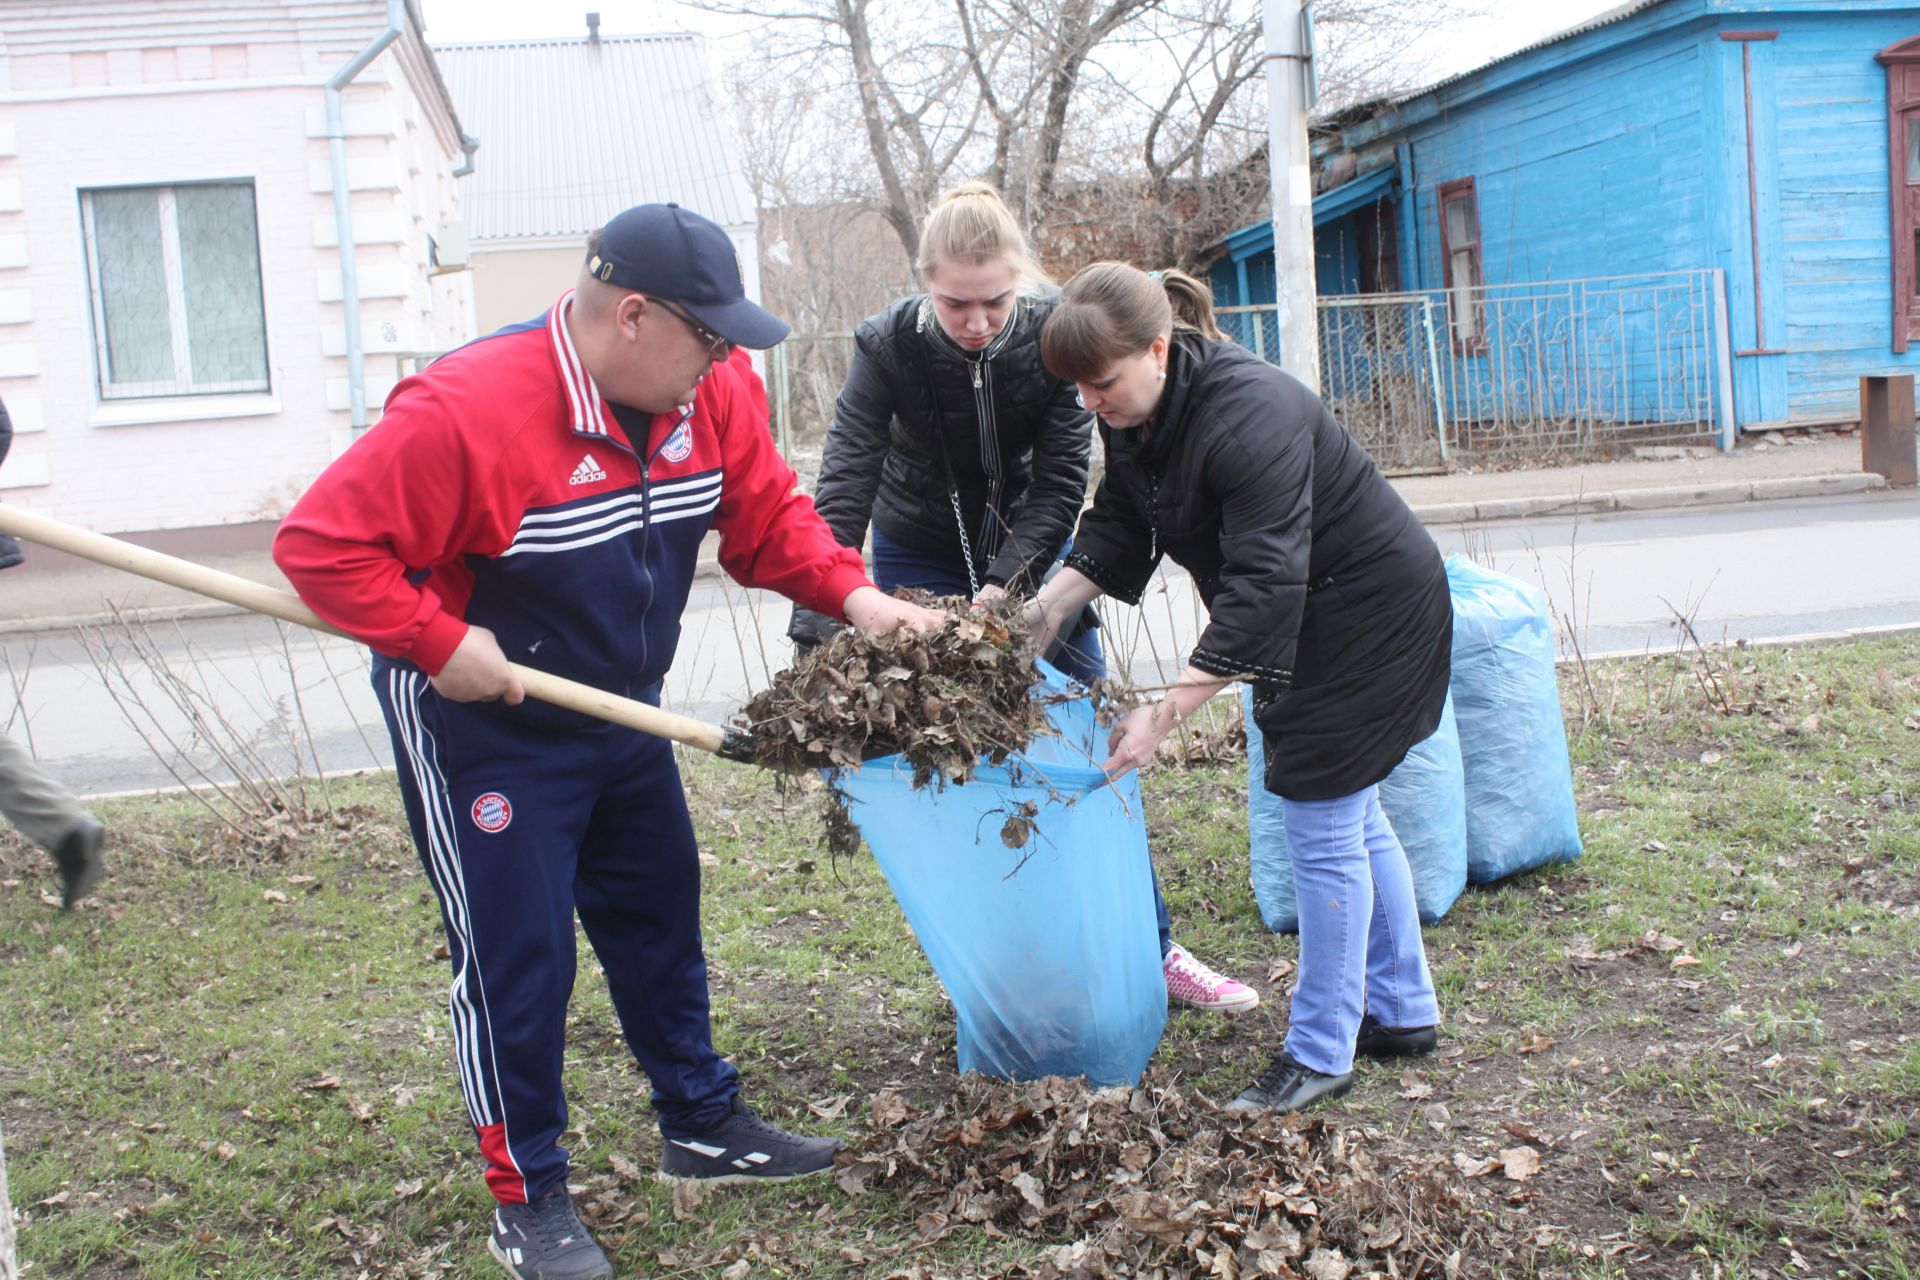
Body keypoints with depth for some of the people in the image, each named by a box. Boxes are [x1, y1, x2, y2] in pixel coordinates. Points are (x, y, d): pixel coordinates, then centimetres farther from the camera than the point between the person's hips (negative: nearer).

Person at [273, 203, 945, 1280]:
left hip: (622, 709, 7)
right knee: (516, 958, -1)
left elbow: (766, 513, 0)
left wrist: (850, 594, -16)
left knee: (662, 916, 18)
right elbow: (323, 546, -26)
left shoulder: (714, 390, -8)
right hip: (482, 722, -7)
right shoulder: (465, 412, -29)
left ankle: (703, 1126, 36)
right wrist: (437, 640, -30)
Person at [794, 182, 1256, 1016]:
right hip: (921, 557, -1)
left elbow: (1061, 481, -19)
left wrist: (1006, 584, -32)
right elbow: (842, 495, -28)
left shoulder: (1053, 334, -20)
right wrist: (815, 639, -37)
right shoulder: (889, 346, -23)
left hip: (1029, 544, 2)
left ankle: (1148, 946, 15)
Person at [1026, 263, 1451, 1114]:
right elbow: (1118, 530, 6)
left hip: (1371, 615, -10)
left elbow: (1262, 587, -38)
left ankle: (1320, 1054, 7)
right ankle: (1402, 1012, 32)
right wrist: (1047, 607, -10)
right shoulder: (1134, 415, -6)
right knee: (1352, 817, 18)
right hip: (1307, 619, 10)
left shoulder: (1248, 414, -33)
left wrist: (1165, 713, -40)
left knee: (1322, 825, -6)